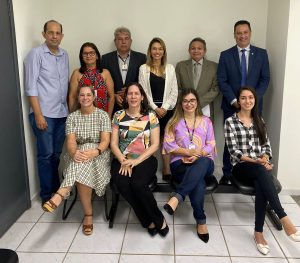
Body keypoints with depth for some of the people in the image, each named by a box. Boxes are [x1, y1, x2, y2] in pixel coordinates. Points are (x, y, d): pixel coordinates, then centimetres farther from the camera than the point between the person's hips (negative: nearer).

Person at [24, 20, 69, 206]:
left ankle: (56, 188, 27)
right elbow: (31, 87, -10)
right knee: (46, 154, 2)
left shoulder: (64, 55, 11)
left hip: (62, 113, 5)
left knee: (56, 154, 12)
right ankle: (47, 195, 15)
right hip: (44, 114, -5)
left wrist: (69, 108, 10)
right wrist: (38, 114, -14)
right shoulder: (36, 54, -6)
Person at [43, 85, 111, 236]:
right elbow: (70, 141, -8)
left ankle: (60, 195, -40)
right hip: (78, 154, 1)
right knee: (83, 171, -34)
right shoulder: (72, 117, 5)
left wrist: (95, 151, -32)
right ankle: (88, 214, -25)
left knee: (84, 167, -38)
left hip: (99, 155, -1)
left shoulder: (102, 115, 0)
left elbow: (105, 141, -10)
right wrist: (74, 152, -32)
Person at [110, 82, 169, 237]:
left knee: (138, 184, -31)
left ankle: (153, 220, -5)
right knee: (122, 184, -28)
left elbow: (155, 144, -1)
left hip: (145, 160, -2)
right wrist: (123, 161, -12)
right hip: (122, 160, 2)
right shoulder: (118, 116, 7)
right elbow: (113, 143, 4)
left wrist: (136, 161, -13)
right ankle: (156, 221, -10)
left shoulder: (151, 116, 3)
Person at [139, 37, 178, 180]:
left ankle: (167, 171, 8)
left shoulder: (170, 68, 10)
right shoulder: (144, 68, 4)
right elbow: (143, 92, -2)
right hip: (149, 109, -1)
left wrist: (164, 108, -7)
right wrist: (155, 108, -9)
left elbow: (174, 92, 5)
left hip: (166, 110, 2)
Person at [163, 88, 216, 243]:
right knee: (198, 181, -36)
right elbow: (168, 145, 1)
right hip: (180, 163, -1)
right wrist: (188, 152, -12)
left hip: (204, 163, 1)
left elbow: (211, 146, 8)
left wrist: (197, 155, -12)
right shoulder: (174, 122, 13)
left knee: (203, 162, -40)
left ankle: (176, 197, -50)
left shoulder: (206, 121, 17)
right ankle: (201, 220, -25)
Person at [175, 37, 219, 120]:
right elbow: (177, 88, 7)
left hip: (205, 112, 0)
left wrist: (198, 102, -10)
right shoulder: (180, 66, 9)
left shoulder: (214, 66, 7)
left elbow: (215, 89, 1)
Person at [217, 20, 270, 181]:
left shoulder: (261, 54, 7)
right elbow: (222, 81, -1)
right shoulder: (225, 55, 4)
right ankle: (227, 174, 15)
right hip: (231, 106, 0)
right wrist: (233, 100, -11)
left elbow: (265, 79, 4)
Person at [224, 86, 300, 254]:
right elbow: (234, 151, -8)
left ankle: (258, 232, -29)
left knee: (261, 185, -33)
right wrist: (255, 161, -18)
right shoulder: (230, 122, 0)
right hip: (241, 167, -3)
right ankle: (283, 218, -40)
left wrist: (264, 159, -10)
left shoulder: (259, 121, 16)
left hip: (260, 166, 3)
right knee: (262, 172, -37)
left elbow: (266, 145, 12)